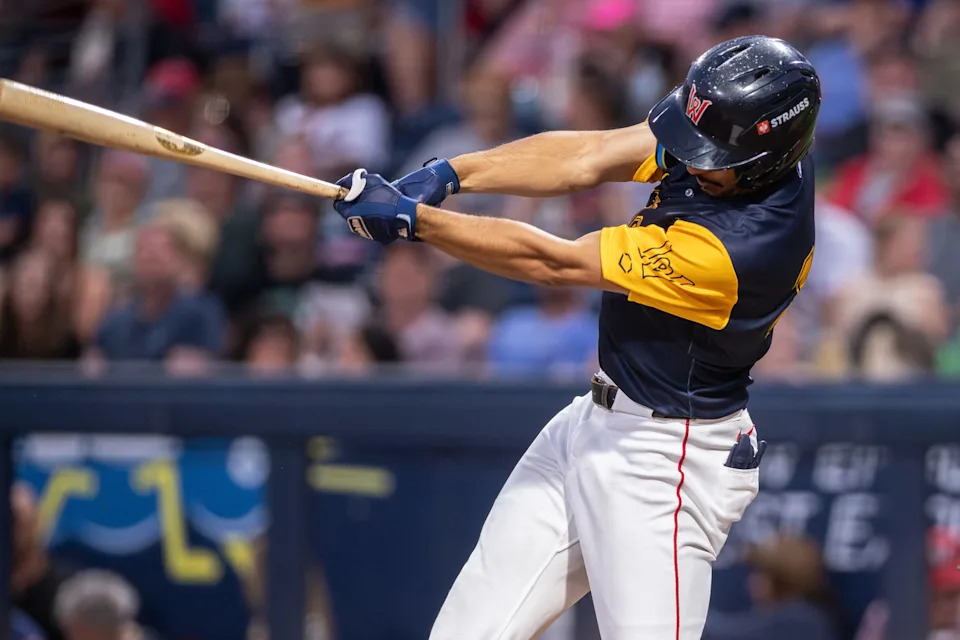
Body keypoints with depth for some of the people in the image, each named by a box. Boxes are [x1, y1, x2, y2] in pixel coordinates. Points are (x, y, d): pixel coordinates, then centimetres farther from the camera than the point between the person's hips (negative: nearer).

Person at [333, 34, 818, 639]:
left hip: (660, 463, -9)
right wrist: (448, 174, -15)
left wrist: (410, 217, -17)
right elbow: (585, 159, -3)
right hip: (595, 426, 9)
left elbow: (550, 262, -24)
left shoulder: (738, 248, -32)